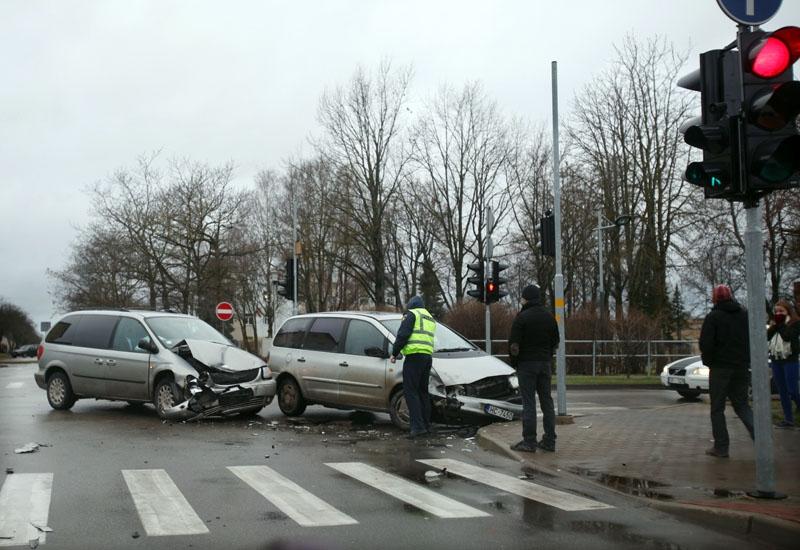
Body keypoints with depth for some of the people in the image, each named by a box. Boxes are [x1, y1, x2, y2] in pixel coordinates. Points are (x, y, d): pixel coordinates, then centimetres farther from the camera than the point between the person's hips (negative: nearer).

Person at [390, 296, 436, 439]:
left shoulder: (411, 314, 1)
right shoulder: (430, 318, 27)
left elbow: (403, 335, -9)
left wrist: (394, 353, -3)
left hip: (414, 356, -8)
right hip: (428, 357, 8)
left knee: (411, 391, -9)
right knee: (422, 391, 15)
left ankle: (417, 426, -17)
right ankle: (426, 425, 18)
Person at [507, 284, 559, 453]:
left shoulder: (522, 317, -12)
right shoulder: (549, 317, 8)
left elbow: (514, 344, -13)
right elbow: (555, 342, 13)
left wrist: (513, 361, 1)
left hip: (526, 363, -5)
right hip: (545, 363, 6)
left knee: (528, 402, -3)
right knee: (547, 401, 10)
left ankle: (529, 441, -3)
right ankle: (549, 441, 12)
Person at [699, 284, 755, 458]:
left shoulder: (713, 317, -9)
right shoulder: (745, 314, 7)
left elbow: (705, 344, -14)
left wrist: (708, 361, 2)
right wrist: (746, 360, 15)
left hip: (720, 367, -5)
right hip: (741, 367, 5)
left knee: (717, 408, 3)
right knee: (741, 404, 15)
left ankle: (721, 447, 1)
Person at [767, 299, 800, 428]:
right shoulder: (775, 324, 15)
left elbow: (787, 336, -20)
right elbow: (767, 336, 2)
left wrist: (780, 324, -11)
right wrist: (774, 324, -7)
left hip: (789, 360, -6)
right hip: (775, 360, 6)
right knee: (782, 391, 7)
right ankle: (788, 418, 12)